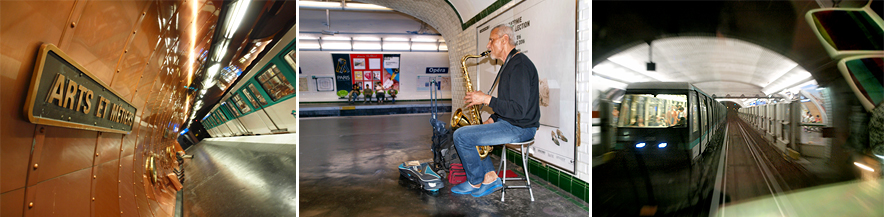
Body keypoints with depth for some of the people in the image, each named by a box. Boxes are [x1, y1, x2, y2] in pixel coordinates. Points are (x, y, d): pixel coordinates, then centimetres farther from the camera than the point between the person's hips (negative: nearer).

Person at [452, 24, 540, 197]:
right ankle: (490, 177, 10)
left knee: (461, 136, -14)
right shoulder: (510, 64, 16)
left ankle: (476, 182, 5)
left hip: (519, 128, -11)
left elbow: (519, 109, -26)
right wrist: (490, 120, 8)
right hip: (509, 122, 11)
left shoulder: (520, 65, -19)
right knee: (467, 132, 17)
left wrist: (486, 99, -20)